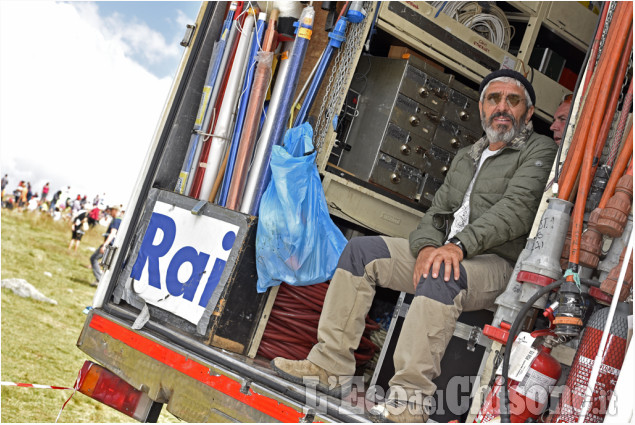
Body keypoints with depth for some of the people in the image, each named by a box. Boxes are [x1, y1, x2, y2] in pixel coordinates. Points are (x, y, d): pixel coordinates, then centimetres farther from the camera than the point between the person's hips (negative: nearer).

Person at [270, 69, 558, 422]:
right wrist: (426, 246, -8)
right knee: (360, 251, -5)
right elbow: (437, 212, 16)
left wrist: (459, 245, -29)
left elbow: (516, 209, -17)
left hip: (498, 263, -7)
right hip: (445, 251, 8)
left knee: (441, 278, -39)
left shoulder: (540, 151, 0)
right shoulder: (466, 157, 24)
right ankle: (331, 368, -9)